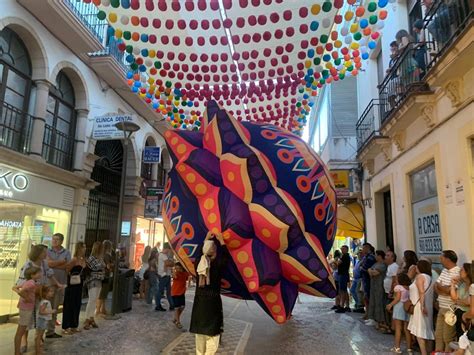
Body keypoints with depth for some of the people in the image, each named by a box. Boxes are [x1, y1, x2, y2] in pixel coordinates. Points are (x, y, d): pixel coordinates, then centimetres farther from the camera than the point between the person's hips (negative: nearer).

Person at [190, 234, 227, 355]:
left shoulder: (198, 262, -2)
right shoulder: (217, 264, -15)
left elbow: (201, 253, 18)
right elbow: (225, 256, 1)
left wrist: (206, 240, 23)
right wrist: (221, 241, 6)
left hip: (199, 300, 6)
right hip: (213, 301, -5)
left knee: (200, 330, 18)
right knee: (213, 332, 4)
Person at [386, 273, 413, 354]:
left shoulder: (398, 287, -5)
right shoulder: (409, 288, 10)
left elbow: (398, 298, -12)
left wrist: (390, 305, -2)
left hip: (399, 306, -6)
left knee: (398, 328, -1)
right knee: (406, 329, 13)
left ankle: (397, 347, 0)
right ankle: (409, 348, 16)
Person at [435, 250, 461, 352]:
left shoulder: (458, 272, -17)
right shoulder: (444, 271, 11)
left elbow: (451, 290, -23)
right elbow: (436, 287, 9)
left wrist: (439, 286, -6)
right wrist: (444, 290, -12)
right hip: (441, 308, 8)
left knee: (448, 336, 4)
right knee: (438, 334, 15)